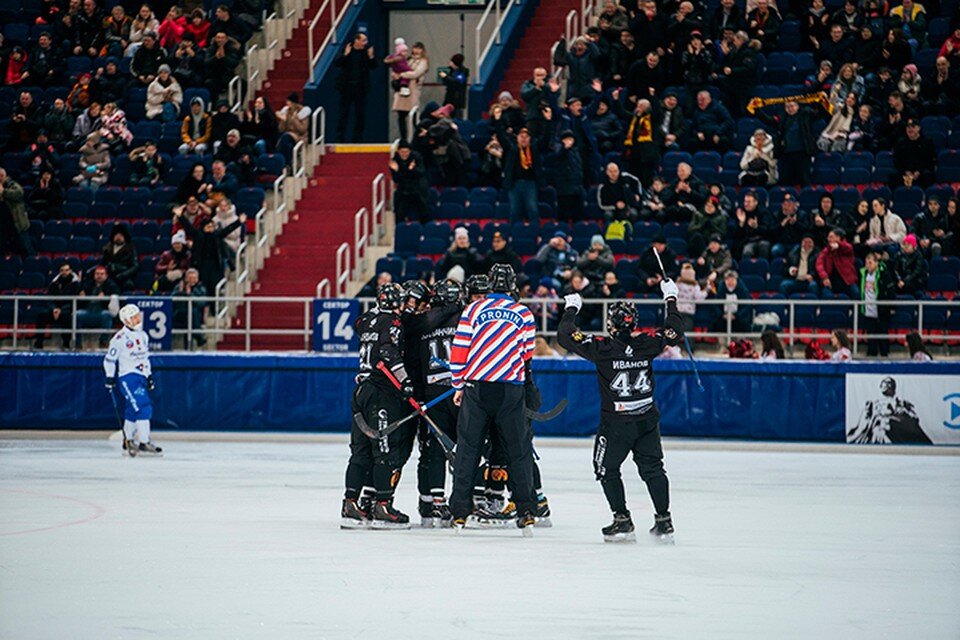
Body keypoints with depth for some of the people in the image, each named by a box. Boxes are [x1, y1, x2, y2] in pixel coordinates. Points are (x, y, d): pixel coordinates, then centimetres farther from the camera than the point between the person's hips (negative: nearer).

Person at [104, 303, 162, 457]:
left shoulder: (143, 336, 13)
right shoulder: (120, 338, -11)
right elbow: (109, 359, -7)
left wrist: (150, 376, 21)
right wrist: (110, 378, -9)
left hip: (141, 376, 8)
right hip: (128, 377, -8)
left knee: (132, 412, 13)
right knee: (143, 408, -18)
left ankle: (128, 442, 24)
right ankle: (144, 443, -19)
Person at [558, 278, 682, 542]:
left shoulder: (603, 348, -16)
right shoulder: (647, 344, -7)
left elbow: (566, 336, -10)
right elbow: (673, 333, 11)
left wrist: (571, 308, 5)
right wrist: (671, 299, 22)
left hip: (616, 422, -4)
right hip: (647, 420, 4)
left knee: (607, 469, 12)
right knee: (652, 468, 14)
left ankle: (622, 521, 6)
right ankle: (664, 521, 11)